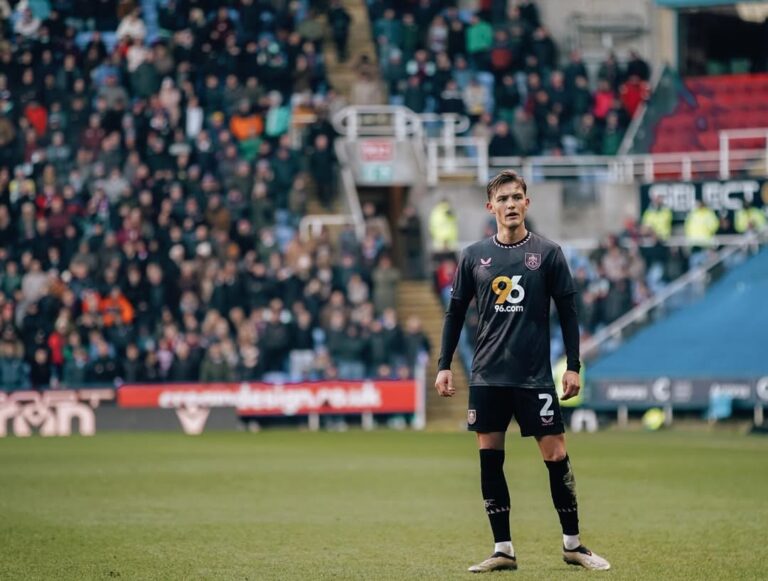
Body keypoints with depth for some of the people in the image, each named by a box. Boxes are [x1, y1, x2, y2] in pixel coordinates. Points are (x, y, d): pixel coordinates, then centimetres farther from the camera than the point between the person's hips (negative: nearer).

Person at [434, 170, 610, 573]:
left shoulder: (547, 253, 0)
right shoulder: (474, 256, 5)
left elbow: (567, 312, 3)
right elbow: (455, 312, 11)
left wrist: (573, 366, -2)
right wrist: (444, 366, 6)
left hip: (534, 375, -2)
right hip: (487, 376, 2)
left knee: (555, 455, -3)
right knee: (489, 457, 1)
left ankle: (572, 544, 10)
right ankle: (502, 550, 8)